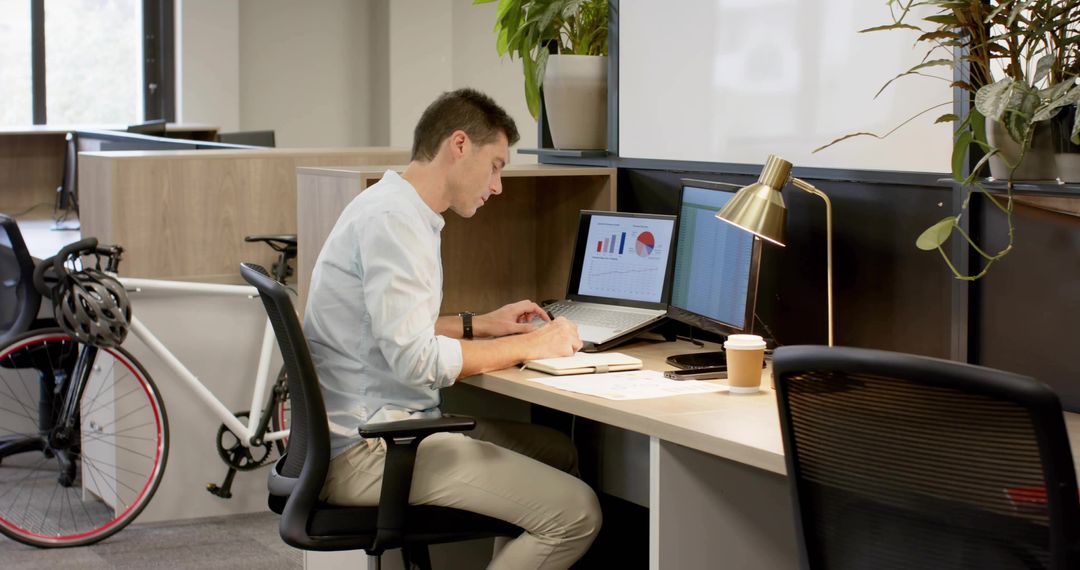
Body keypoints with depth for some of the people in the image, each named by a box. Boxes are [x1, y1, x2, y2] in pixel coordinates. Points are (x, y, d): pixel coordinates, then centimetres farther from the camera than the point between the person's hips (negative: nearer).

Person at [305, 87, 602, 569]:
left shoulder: (396, 210, 15)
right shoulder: (392, 220, -17)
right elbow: (416, 360, -24)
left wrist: (481, 326, 17)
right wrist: (528, 347, -13)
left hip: (376, 429, 11)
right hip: (365, 452, -11)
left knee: (558, 451, 17)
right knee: (576, 512, -16)